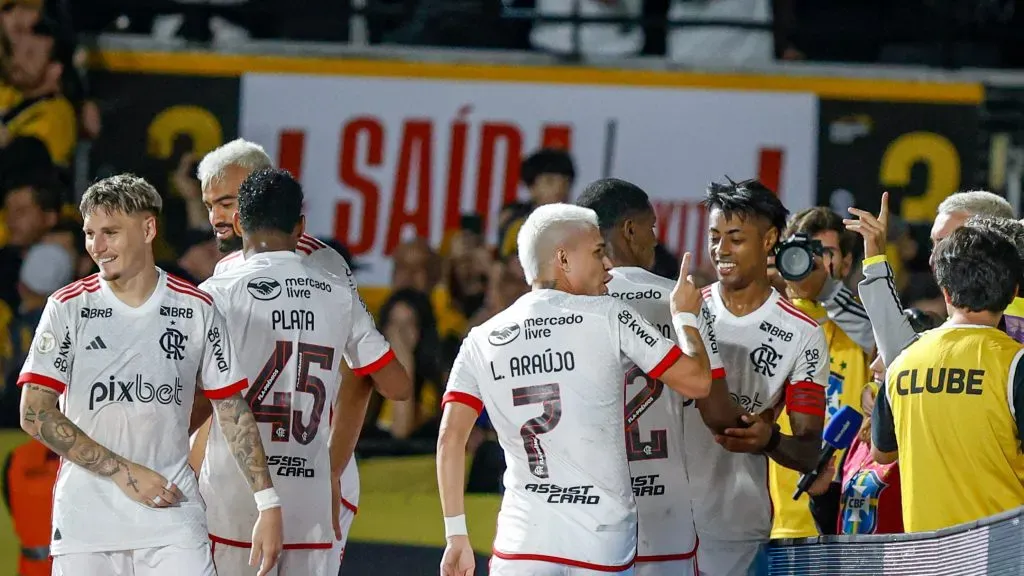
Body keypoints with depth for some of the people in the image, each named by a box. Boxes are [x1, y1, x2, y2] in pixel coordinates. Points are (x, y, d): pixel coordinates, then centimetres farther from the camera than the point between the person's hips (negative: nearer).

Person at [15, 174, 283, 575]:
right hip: (86, 523, 0)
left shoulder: (197, 309, 4)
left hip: (173, 518, 0)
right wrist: (122, 472, -10)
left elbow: (233, 413, 8)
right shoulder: (68, 308, 0)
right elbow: (35, 414, -5)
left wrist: (268, 504, 0)